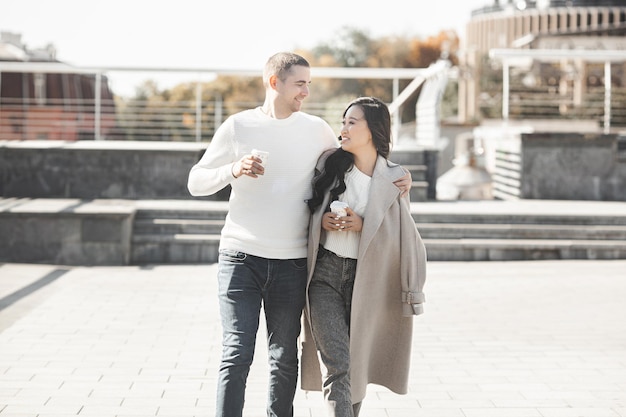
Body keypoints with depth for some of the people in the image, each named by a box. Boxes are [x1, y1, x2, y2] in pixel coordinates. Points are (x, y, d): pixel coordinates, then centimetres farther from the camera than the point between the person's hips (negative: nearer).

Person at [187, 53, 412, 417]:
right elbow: (196, 182, 3)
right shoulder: (238, 126, 2)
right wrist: (233, 170, -17)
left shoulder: (316, 129, 7)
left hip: (292, 263, 2)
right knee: (237, 355, -7)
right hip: (241, 257, -2)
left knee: (284, 359, 9)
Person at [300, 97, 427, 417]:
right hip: (325, 273, 0)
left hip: (364, 279, 1)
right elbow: (306, 209, 16)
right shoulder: (330, 164, 5)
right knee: (337, 365, -13)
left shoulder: (393, 180, 2)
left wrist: (362, 226, -11)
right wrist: (321, 221, -4)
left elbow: (401, 236, 3)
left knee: (355, 367, 7)